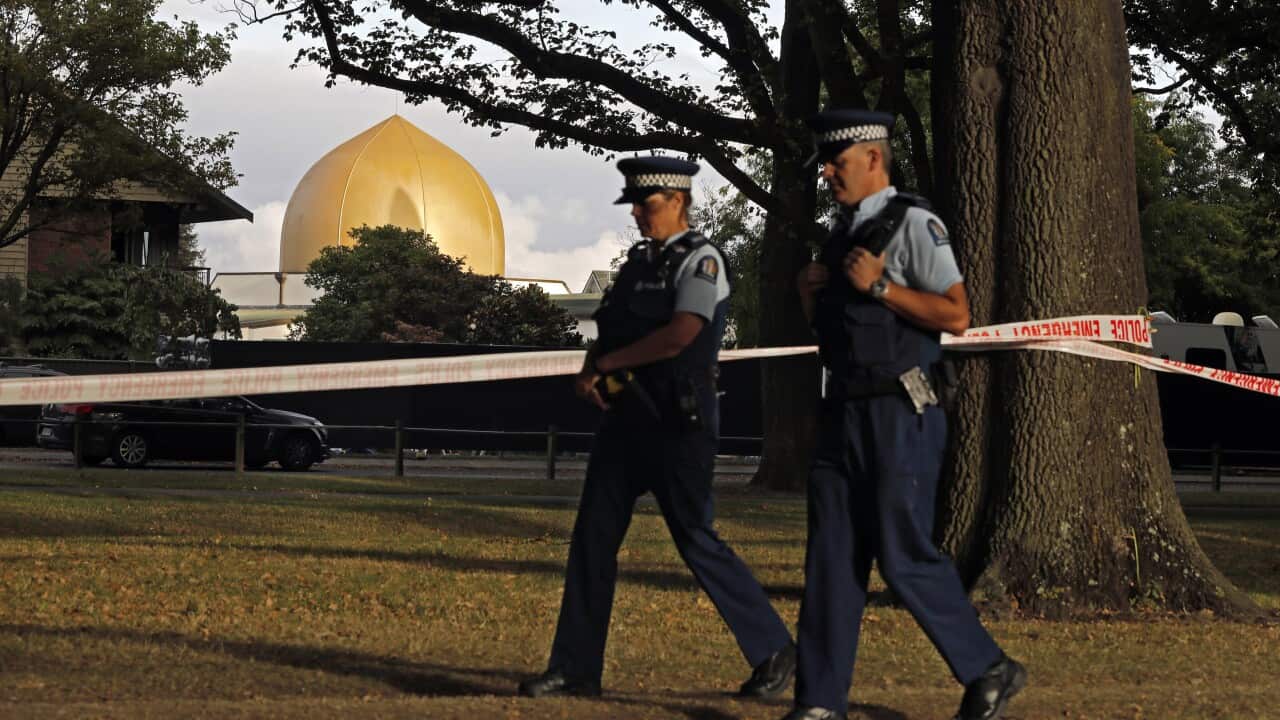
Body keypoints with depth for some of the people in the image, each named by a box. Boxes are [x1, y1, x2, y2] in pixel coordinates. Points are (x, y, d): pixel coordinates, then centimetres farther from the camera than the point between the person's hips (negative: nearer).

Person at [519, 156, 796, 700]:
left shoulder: (699, 261, -9)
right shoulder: (639, 261, 16)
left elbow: (681, 335, -22)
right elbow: (609, 332, 20)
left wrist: (606, 363, -14)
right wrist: (590, 372, -2)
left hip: (678, 424, -8)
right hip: (627, 418, 8)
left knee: (695, 539, -5)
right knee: (593, 537, 4)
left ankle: (774, 651, 7)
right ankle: (575, 670, 8)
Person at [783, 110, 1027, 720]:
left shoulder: (912, 223, -9)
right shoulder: (843, 233, 16)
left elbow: (956, 315, -16)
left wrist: (879, 285, -18)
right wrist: (809, 294, 4)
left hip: (900, 416, -8)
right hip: (845, 413, 8)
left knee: (903, 556, -5)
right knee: (832, 555, 5)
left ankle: (988, 670, 11)